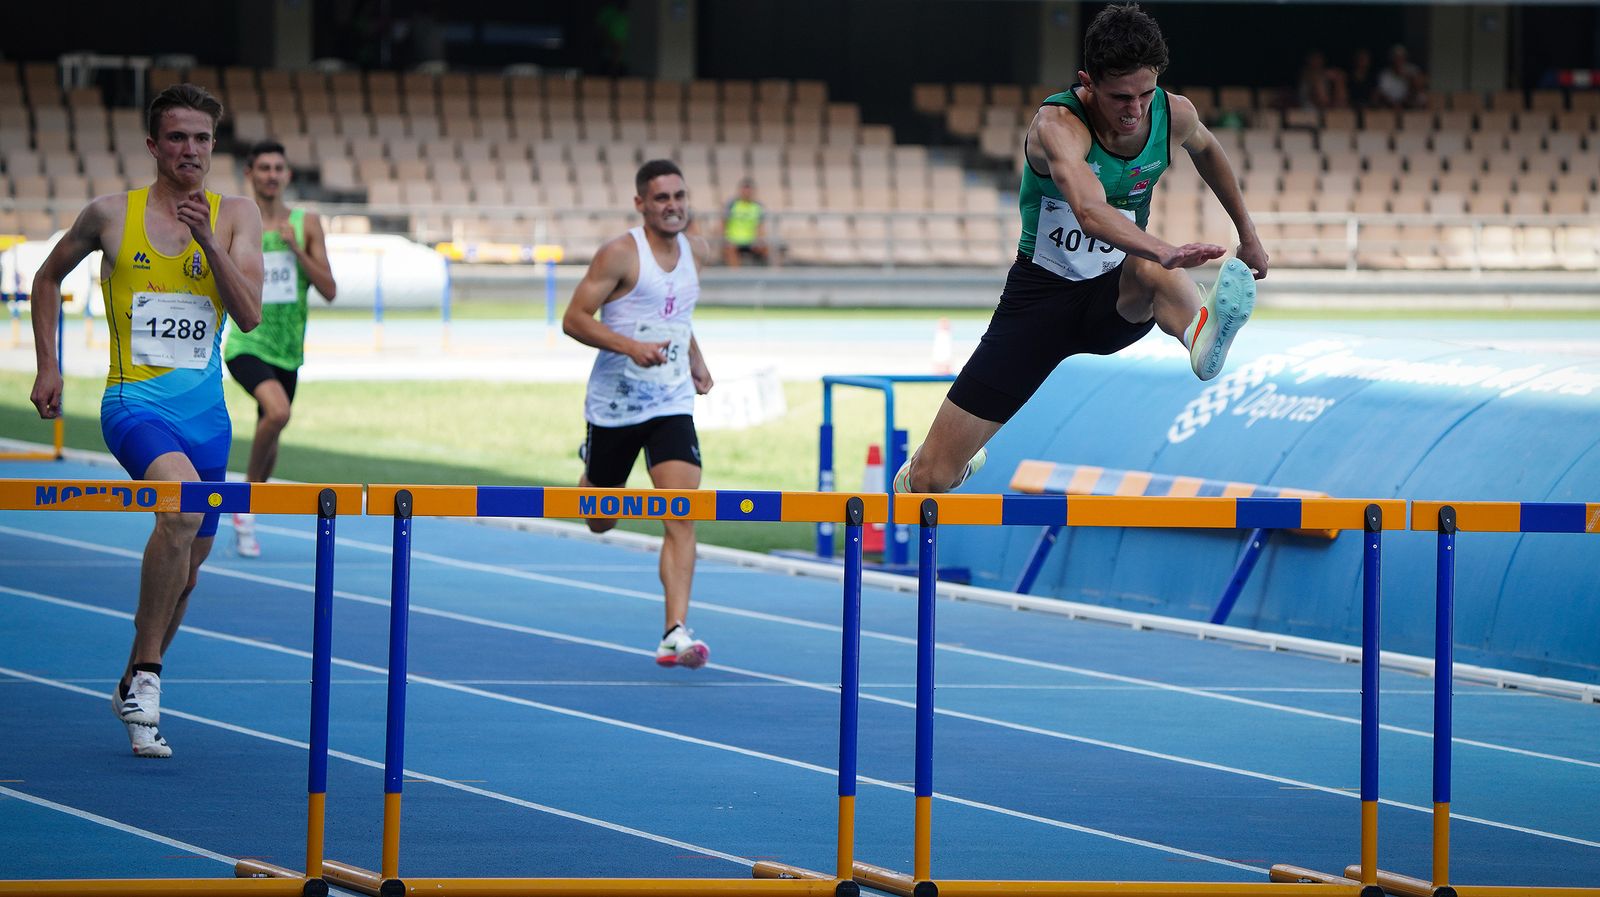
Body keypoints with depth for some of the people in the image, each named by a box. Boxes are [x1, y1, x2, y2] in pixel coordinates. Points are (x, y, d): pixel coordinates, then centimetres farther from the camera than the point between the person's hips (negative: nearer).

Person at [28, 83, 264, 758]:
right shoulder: (111, 215, 1)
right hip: (135, 400, -4)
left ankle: (133, 689, 34)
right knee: (182, 503, -31)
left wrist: (207, 240, -18)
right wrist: (47, 366, 11)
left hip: (205, 410, 4)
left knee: (188, 558, 12)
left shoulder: (235, 215, 4)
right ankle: (146, 673, -23)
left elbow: (249, 314, -6)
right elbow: (49, 277, 17)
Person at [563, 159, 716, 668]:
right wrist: (630, 347, -27)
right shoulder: (620, 254, -12)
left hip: (672, 404, 3)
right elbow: (574, 319, -15)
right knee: (600, 521, 13)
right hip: (614, 402, -3)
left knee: (683, 515, -15)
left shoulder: (697, 252, 7)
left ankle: (675, 634, -20)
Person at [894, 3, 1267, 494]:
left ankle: (1203, 337, -70)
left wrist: (1247, 233, 28)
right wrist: (1166, 250, -63)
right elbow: (1091, 213, -47)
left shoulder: (1175, 115, -9)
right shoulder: (1058, 124, -26)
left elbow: (1206, 149, 19)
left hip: (1116, 298, 3)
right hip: (1043, 295, -2)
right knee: (931, 477, -4)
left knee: (1149, 268, -38)